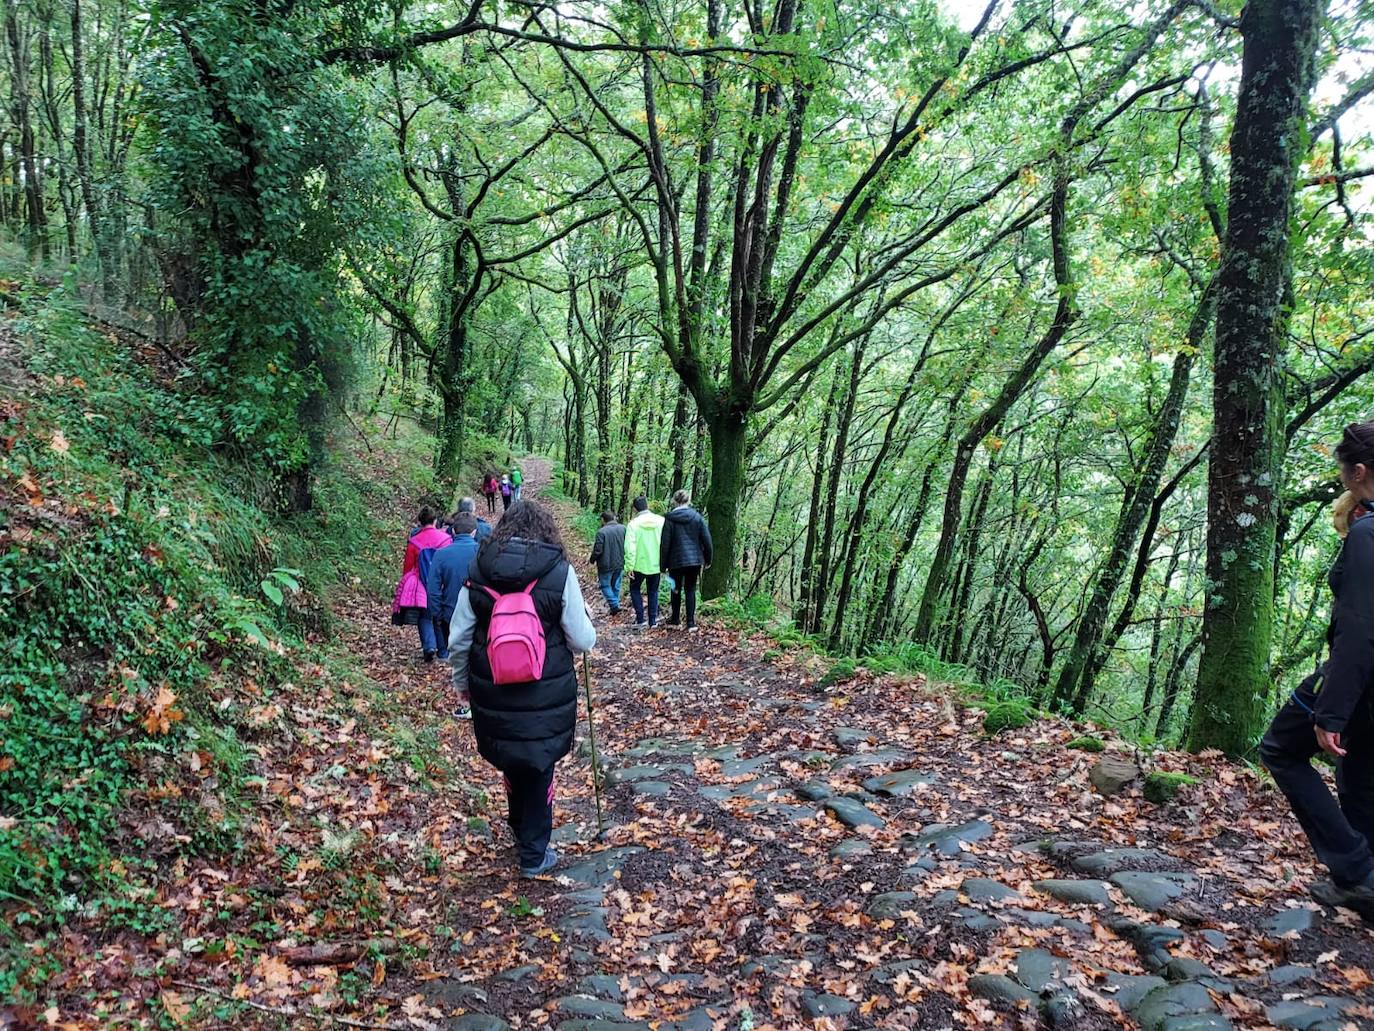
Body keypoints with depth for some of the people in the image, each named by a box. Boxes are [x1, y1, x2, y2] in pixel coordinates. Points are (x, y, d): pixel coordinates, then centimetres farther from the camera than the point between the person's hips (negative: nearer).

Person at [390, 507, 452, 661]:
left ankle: (429, 646, -12)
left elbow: (408, 567, 0)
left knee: (424, 617, 6)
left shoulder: (414, 542, -7)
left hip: (421, 588, -2)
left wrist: (406, 585, 13)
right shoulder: (446, 539, -4)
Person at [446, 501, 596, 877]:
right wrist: (585, 620, 14)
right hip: (547, 698, -3)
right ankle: (534, 855, 25)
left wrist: (462, 683, 17)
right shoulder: (559, 572, -12)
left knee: (511, 763, 25)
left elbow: (458, 639, 1)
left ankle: (520, 830, 47)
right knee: (539, 770, 15)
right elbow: (582, 641, -8)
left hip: (493, 696, 3)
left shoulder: (478, 571, -3)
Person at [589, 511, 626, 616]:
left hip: (606, 565, -5)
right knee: (616, 586, 18)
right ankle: (615, 606, 25)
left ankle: (614, 605, -3)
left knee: (605, 585, 9)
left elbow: (598, 550, -18)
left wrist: (592, 560, 0)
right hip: (620, 564, 5)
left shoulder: (601, 532, -19)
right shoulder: (623, 528, -3)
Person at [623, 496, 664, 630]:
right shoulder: (661, 521, -5)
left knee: (635, 589, 15)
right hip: (656, 564, 3)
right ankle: (653, 620, 15)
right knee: (653, 591, 16)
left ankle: (640, 620, 7)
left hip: (640, 564, -2)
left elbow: (630, 547, -17)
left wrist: (629, 566, -11)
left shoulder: (633, 524, -13)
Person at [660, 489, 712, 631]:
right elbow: (707, 539, -1)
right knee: (690, 590, 7)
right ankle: (691, 623, 3)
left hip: (676, 561, -1)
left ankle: (675, 619, 25)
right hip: (694, 560, 1)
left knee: (676, 590, 16)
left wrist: (663, 564, 1)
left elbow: (665, 543, -6)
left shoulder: (670, 518, -8)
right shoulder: (697, 517, -2)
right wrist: (707, 559, 10)